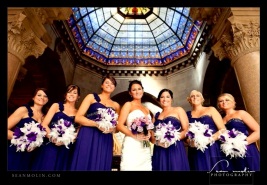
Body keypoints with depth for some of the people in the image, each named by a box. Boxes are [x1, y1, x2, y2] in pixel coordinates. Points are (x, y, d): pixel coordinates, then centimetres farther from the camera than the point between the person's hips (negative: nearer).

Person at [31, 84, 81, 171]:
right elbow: (44, 124, 0)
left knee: (61, 167, 7)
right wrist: (53, 138, -16)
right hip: (50, 146, -1)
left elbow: (78, 133, 3)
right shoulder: (57, 106, 6)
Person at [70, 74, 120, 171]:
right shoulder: (91, 97, 6)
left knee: (100, 166, 6)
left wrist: (112, 128, -5)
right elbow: (78, 117, -3)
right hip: (87, 138, -2)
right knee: (83, 165, 1)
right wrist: (97, 124, -15)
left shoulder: (116, 105, 14)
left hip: (105, 141, 3)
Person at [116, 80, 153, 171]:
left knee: (145, 167, 7)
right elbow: (119, 125, -9)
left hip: (145, 148, 6)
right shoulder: (128, 105, 0)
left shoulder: (146, 109, 17)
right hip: (131, 146, -5)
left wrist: (149, 134, 2)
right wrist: (135, 135, -17)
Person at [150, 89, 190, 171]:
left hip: (175, 149, -3)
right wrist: (156, 141, -8)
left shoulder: (178, 110, 5)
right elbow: (151, 133, 12)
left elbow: (186, 130, -2)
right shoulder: (156, 115, 15)